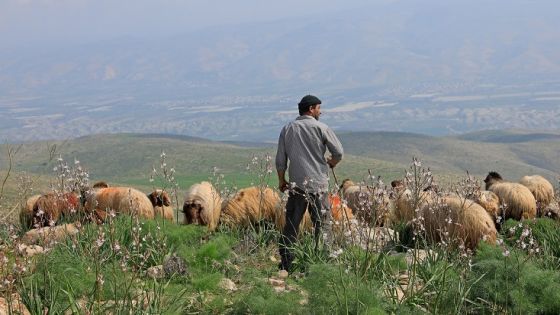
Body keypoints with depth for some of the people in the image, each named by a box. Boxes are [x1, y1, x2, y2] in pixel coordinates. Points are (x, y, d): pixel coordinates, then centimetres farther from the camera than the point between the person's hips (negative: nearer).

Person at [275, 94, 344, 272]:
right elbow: (338, 152, -6)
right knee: (321, 224, 4)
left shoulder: (288, 129, 8)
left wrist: (281, 181, 20)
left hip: (296, 185, 4)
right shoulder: (320, 128, -4)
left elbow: (280, 160, 9)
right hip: (318, 184, -3)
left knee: (291, 224, 7)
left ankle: (286, 262, 5)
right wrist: (330, 164, 14)